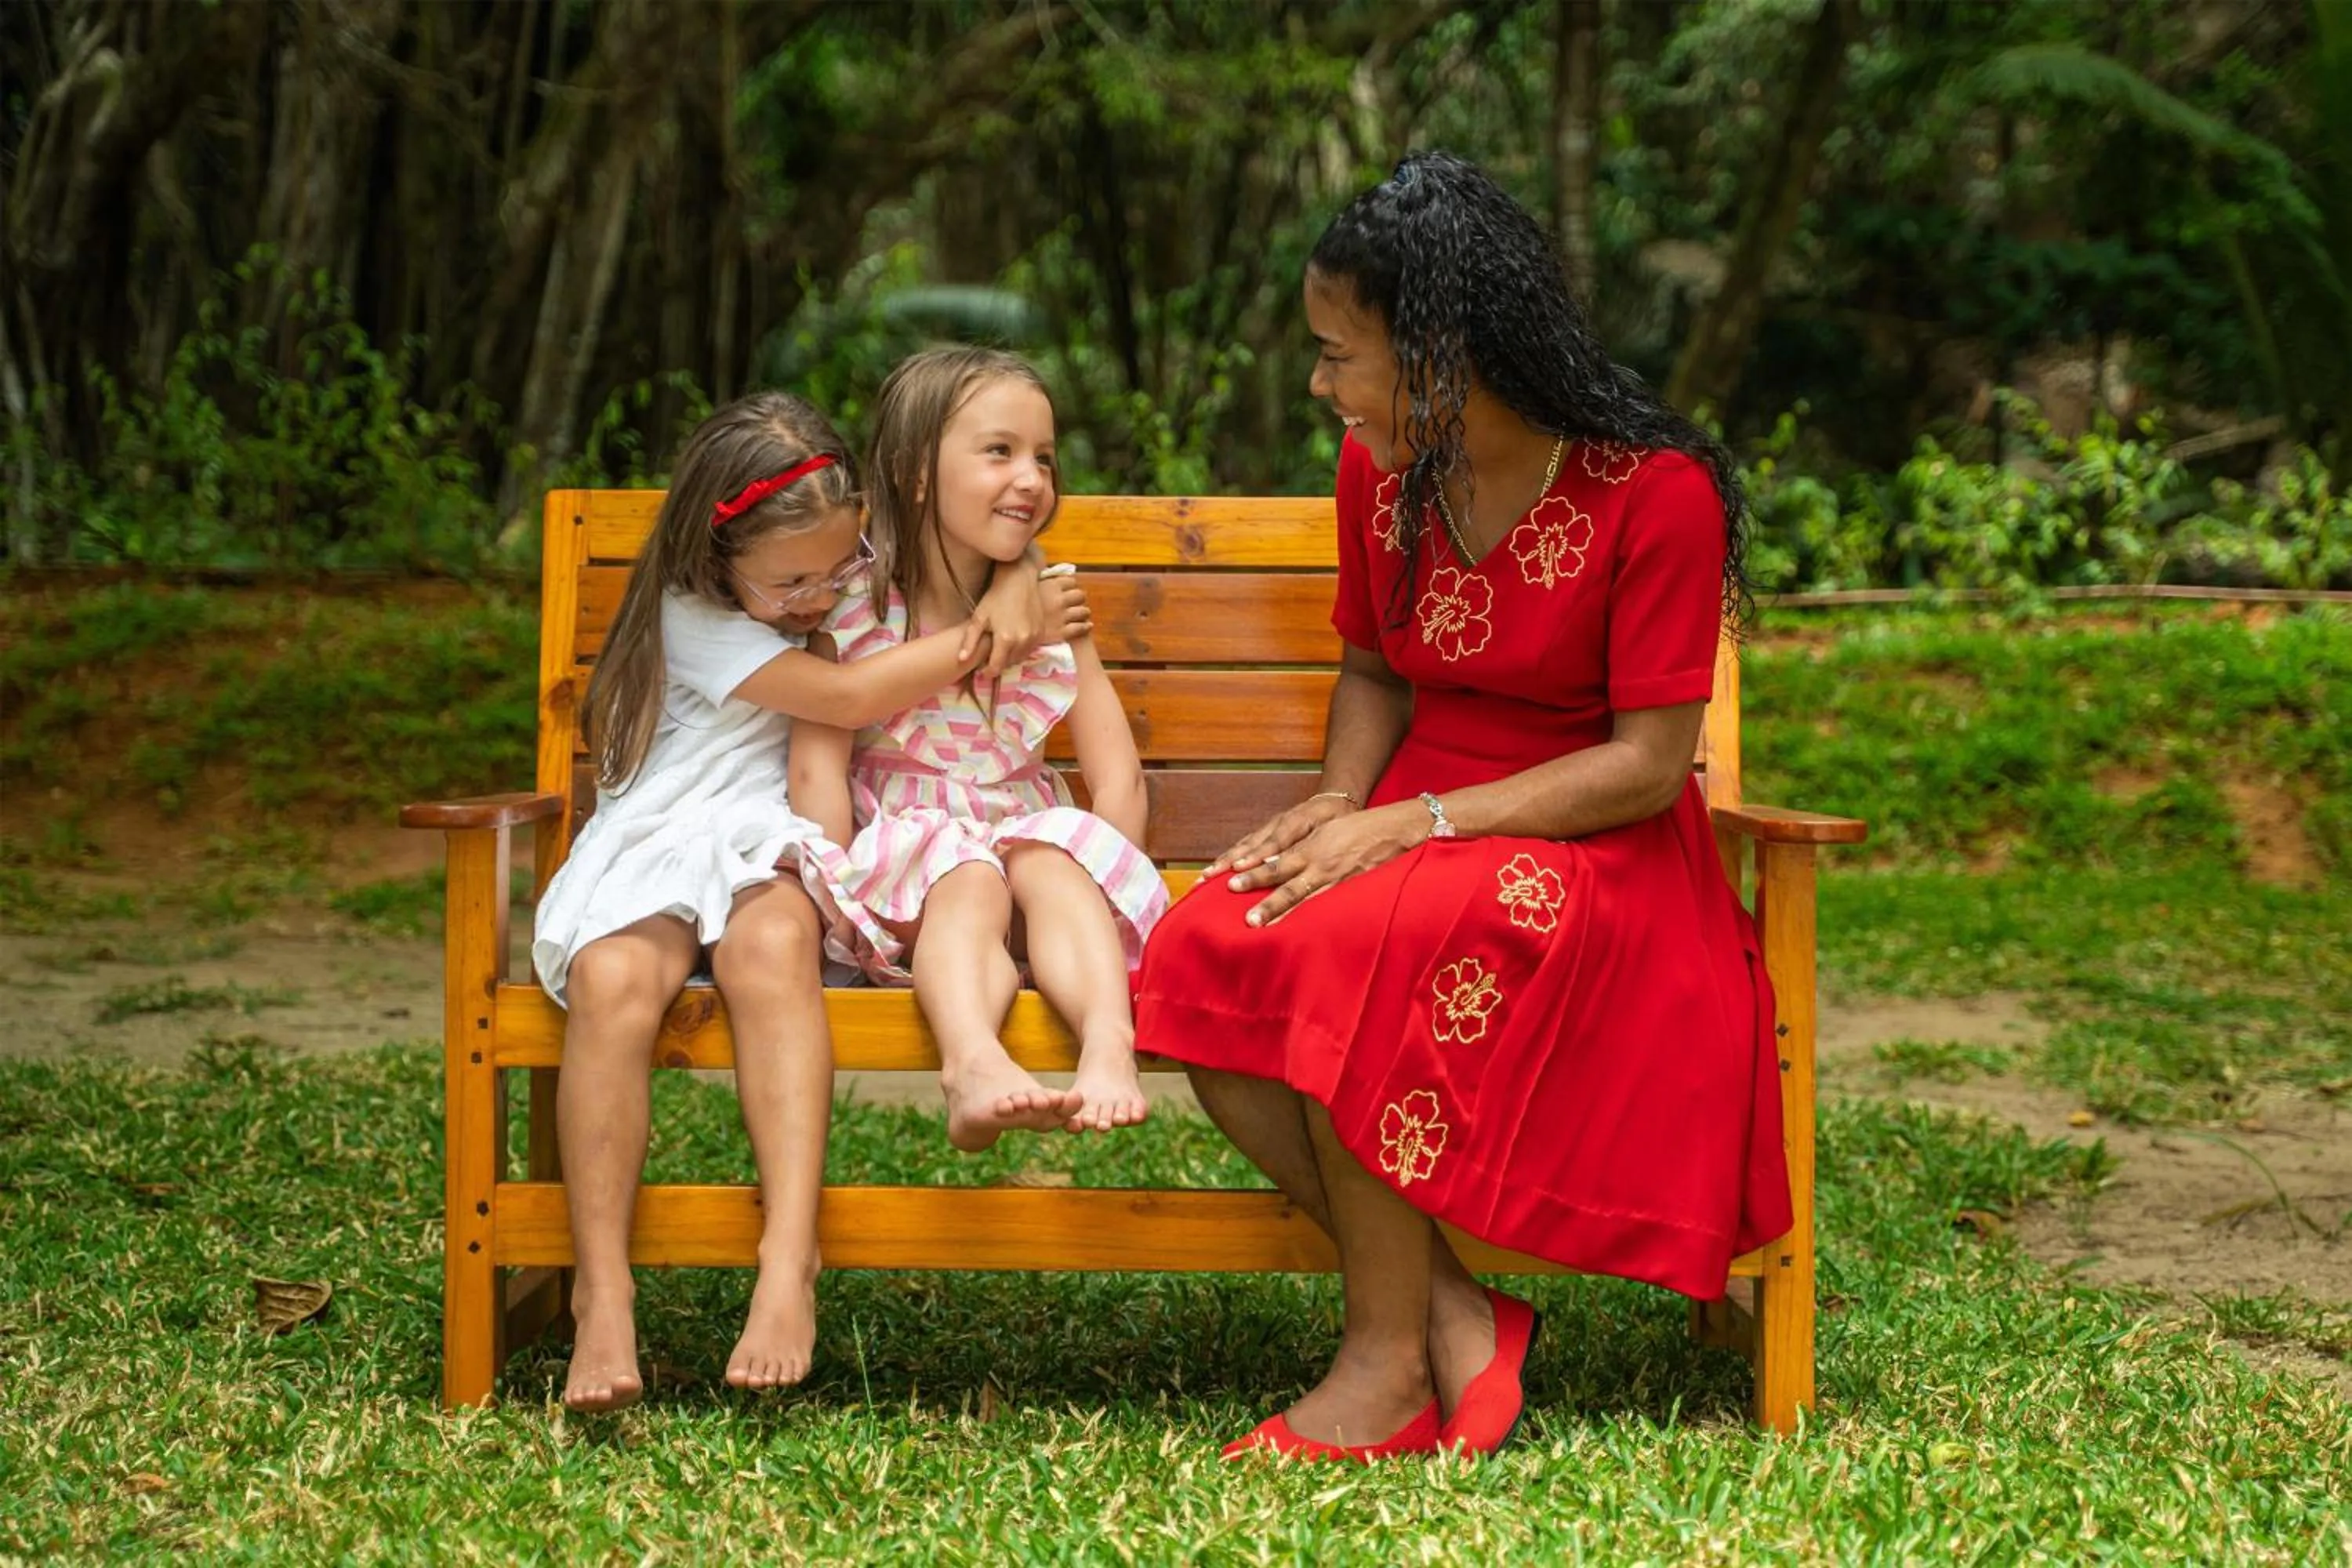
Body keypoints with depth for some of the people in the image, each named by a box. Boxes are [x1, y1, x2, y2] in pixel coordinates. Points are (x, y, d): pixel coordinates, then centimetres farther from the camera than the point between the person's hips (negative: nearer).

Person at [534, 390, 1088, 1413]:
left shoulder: (870, 572, 16)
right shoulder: (694, 616, -2)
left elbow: (998, 534, 27)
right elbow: (849, 696, -9)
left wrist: (1013, 590, 4)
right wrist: (988, 640, -3)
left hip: (773, 860, 2)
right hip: (655, 857, -2)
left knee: (770, 943, -37)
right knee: (614, 979, -36)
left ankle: (789, 1263, -46)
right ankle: (603, 1295, -33)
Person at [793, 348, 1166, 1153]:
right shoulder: (857, 611, -3)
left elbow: (1118, 774, 3)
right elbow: (820, 765, -9)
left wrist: (1092, 898, -9)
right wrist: (835, 889, -20)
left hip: (1029, 836, 3)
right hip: (902, 844, -2)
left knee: (1054, 863, -30)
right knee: (968, 879, -34)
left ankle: (1110, 1041, -54)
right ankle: (973, 1063, -61)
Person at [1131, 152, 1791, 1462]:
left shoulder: (1654, 492, -15)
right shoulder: (1380, 469, 4)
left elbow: (1648, 764, -15)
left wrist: (1410, 824, -22)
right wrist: (1339, 801, -3)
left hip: (1591, 851, -6)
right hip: (1415, 829, 6)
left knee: (1359, 951, -35)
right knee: (1207, 954, -25)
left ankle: (1386, 1363, -20)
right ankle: (1452, 1314, -17)